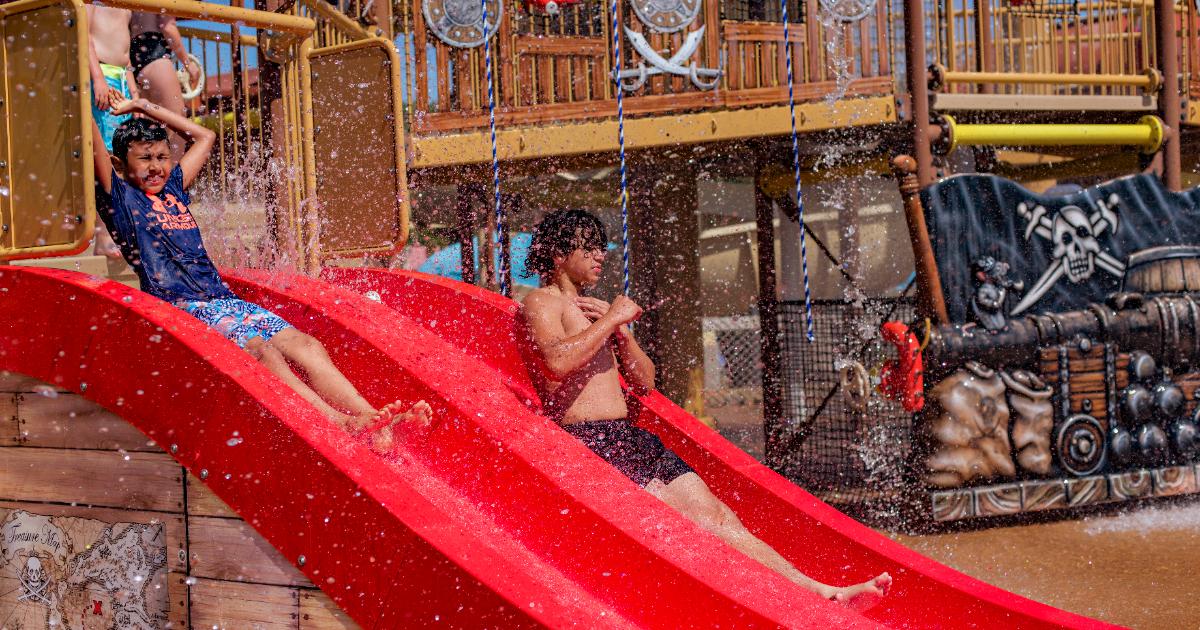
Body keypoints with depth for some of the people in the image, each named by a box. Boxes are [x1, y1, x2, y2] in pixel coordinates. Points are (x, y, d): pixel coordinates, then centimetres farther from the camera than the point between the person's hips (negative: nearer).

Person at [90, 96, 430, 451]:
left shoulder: (173, 187, 26)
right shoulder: (120, 197, 7)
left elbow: (205, 137, 37)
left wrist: (145, 108, 35)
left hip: (225, 299, 7)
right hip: (183, 308, -7)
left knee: (304, 345, -18)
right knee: (259, 349, -32)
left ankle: (368, 417, -35)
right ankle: (341, 425, -48)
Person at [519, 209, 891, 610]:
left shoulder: (595, 309, 27)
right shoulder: (541, 302, 1)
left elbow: (645, 381, 22)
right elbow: (556, 361, -21)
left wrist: (621, 331, 6)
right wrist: (611, 320, -10)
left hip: (631, 437, 8)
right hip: (587, 441, -8)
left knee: (716, 515, -7)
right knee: (680, 523, -23)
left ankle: (818, 592, -17)